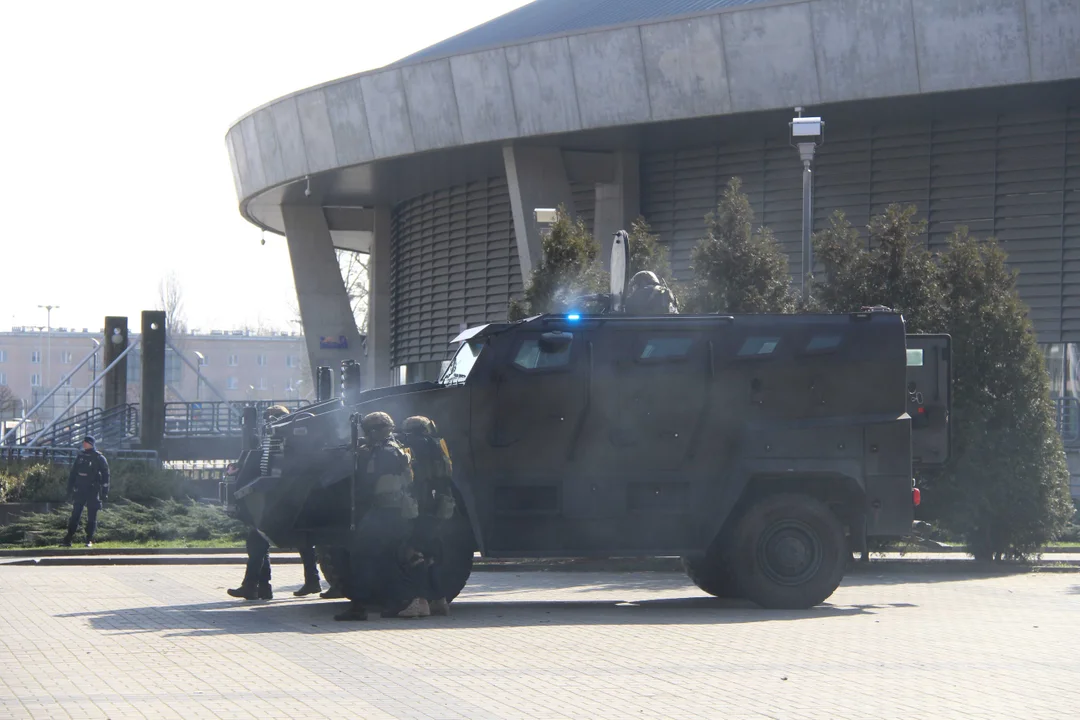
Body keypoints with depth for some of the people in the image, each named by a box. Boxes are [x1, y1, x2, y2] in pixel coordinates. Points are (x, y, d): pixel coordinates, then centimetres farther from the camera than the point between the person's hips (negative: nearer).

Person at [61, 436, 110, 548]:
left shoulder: (99, 458, -1)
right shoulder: (80, 457, 11)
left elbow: (105, 476, -1)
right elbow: (73, 473, 16)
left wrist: (104, 492, -6)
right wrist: (70, 489, 11)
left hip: (93, 491, -4)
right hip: (79, 491, 4)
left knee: (92, 516, -1)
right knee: (75, 515, 1)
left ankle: (90, 540, 5)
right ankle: (68, 539, 0)